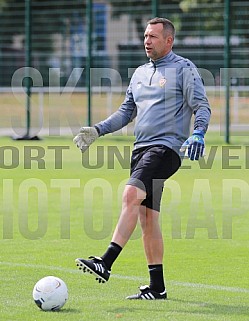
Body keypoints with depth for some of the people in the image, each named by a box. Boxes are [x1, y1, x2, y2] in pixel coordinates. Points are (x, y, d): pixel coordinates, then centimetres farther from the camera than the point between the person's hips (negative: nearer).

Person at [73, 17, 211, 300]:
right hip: (141, 149, 8)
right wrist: (96, 131, 13)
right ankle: (157, 287, 11)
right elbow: (126, 112, 25)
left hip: (166, 147, -8)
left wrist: (198, 134, -25)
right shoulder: (140, 73, 20)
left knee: (131, 195, -26)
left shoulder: (183, 69, -1)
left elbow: (202, 107, -7)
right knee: (147, 218, 6)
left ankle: (105, 263, -34)